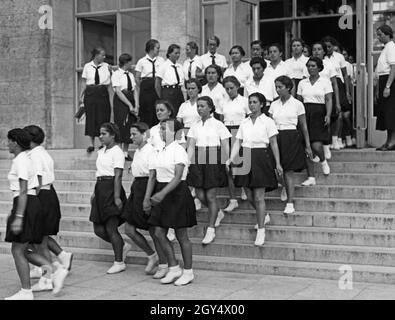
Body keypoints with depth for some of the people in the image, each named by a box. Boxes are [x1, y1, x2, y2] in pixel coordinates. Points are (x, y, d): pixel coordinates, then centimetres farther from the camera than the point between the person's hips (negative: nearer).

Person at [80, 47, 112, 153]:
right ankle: (92, 144, 10)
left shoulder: (106, 66, 4)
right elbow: (84, 83, 7)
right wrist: (81, 96, 3)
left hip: (102, 93, 0)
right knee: (91, 117, 2)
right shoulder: (87, 66, 4)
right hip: (90, 93, 0)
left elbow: (109, 82, 8)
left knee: (102, 117, -1)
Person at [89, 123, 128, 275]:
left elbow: (118, 176, -15)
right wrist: (95, 193, 16)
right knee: (99, 229, 6)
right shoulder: (101, 152, 16)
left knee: (111, 228, -4)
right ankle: (121, 246, 27)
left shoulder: (117, 152, -10)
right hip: (100, 188, 8)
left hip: (111, 189, -8)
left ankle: (119, 262, 8)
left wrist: (117, 196, -20)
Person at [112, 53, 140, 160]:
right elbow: (118, 92, -12)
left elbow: (135, 90, 7)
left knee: (130, 125, 4)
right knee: (120, 125, -7)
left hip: (131, 100, 6)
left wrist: (136, 105, -7)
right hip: (120, 101, -6)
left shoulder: (131, 75, 13)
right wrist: (129, 105, -16)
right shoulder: (116, 74, -6)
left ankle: (126, 152, 9)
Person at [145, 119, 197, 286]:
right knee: (159, 233, 5)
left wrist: (162, 193, -33)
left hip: (177, 192, -7)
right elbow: (152, 177, 9)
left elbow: (178, 177, -22)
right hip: (162, 194, 7)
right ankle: (174, 268, 18)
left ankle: (188, 272, 15)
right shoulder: (159, 153, 9)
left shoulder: (178, 150, -13)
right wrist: (147, 198, -1)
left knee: (181, 235, 1)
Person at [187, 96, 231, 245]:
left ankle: (211, 230, 8)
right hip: (198, 162, 4)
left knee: (211, 196, -3)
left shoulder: (218, 125, -2)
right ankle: (218, 213, 34)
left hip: (213, 162, -4)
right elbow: (190, 146, 5)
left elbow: (226, 147, -3)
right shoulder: (195, 126, 9)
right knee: (200, 195, 4)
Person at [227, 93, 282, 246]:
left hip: (261, 158, -5)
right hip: (246, 159, 5)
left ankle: (261, 230, 3)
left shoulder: (267, 122, 0)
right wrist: (231, 159, -4)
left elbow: (273, 144, 1)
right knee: (249, 196, 9)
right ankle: (263, 215, 37)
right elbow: (238, 142, 9)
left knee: (258, 197, -6)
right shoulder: (244, 122, 12)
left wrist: (277, 163, 0)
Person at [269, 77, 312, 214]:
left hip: (292, 138, -4)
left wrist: (308, 146, 2)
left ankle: (290, 203, -8)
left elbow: (304, 127, 3)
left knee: (288, 171, -8)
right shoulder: (274, 105, 10)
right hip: (277, 138, 4)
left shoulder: (297, 104, 0)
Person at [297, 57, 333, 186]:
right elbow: (298, 101, 14)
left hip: (319, 114, -3)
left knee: (316, 145, -16)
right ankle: (311, 177, 5)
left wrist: (328, 115, -16)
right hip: (305, 114, 3)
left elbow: (328, 100, -3)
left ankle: (323, 161, 19)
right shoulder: (302, 83, 13)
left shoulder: (325, 82, 3)